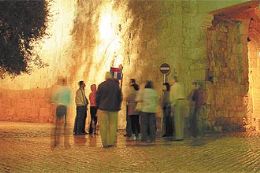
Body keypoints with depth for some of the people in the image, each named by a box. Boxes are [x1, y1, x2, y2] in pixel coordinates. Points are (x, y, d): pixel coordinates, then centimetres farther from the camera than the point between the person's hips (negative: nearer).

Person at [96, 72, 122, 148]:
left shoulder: (101, 85, -5)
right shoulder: (117, 85, 2)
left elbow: (97, 97, 0)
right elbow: (120, 97, 8)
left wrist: (98, 106, 13)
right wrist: (118, 106, 18)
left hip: (103, 108, -2)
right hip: (114, 109, 2)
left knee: (103, 126, 3)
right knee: (113, 125, 7)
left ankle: (105, 143, 3)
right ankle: (111, 142, 7)